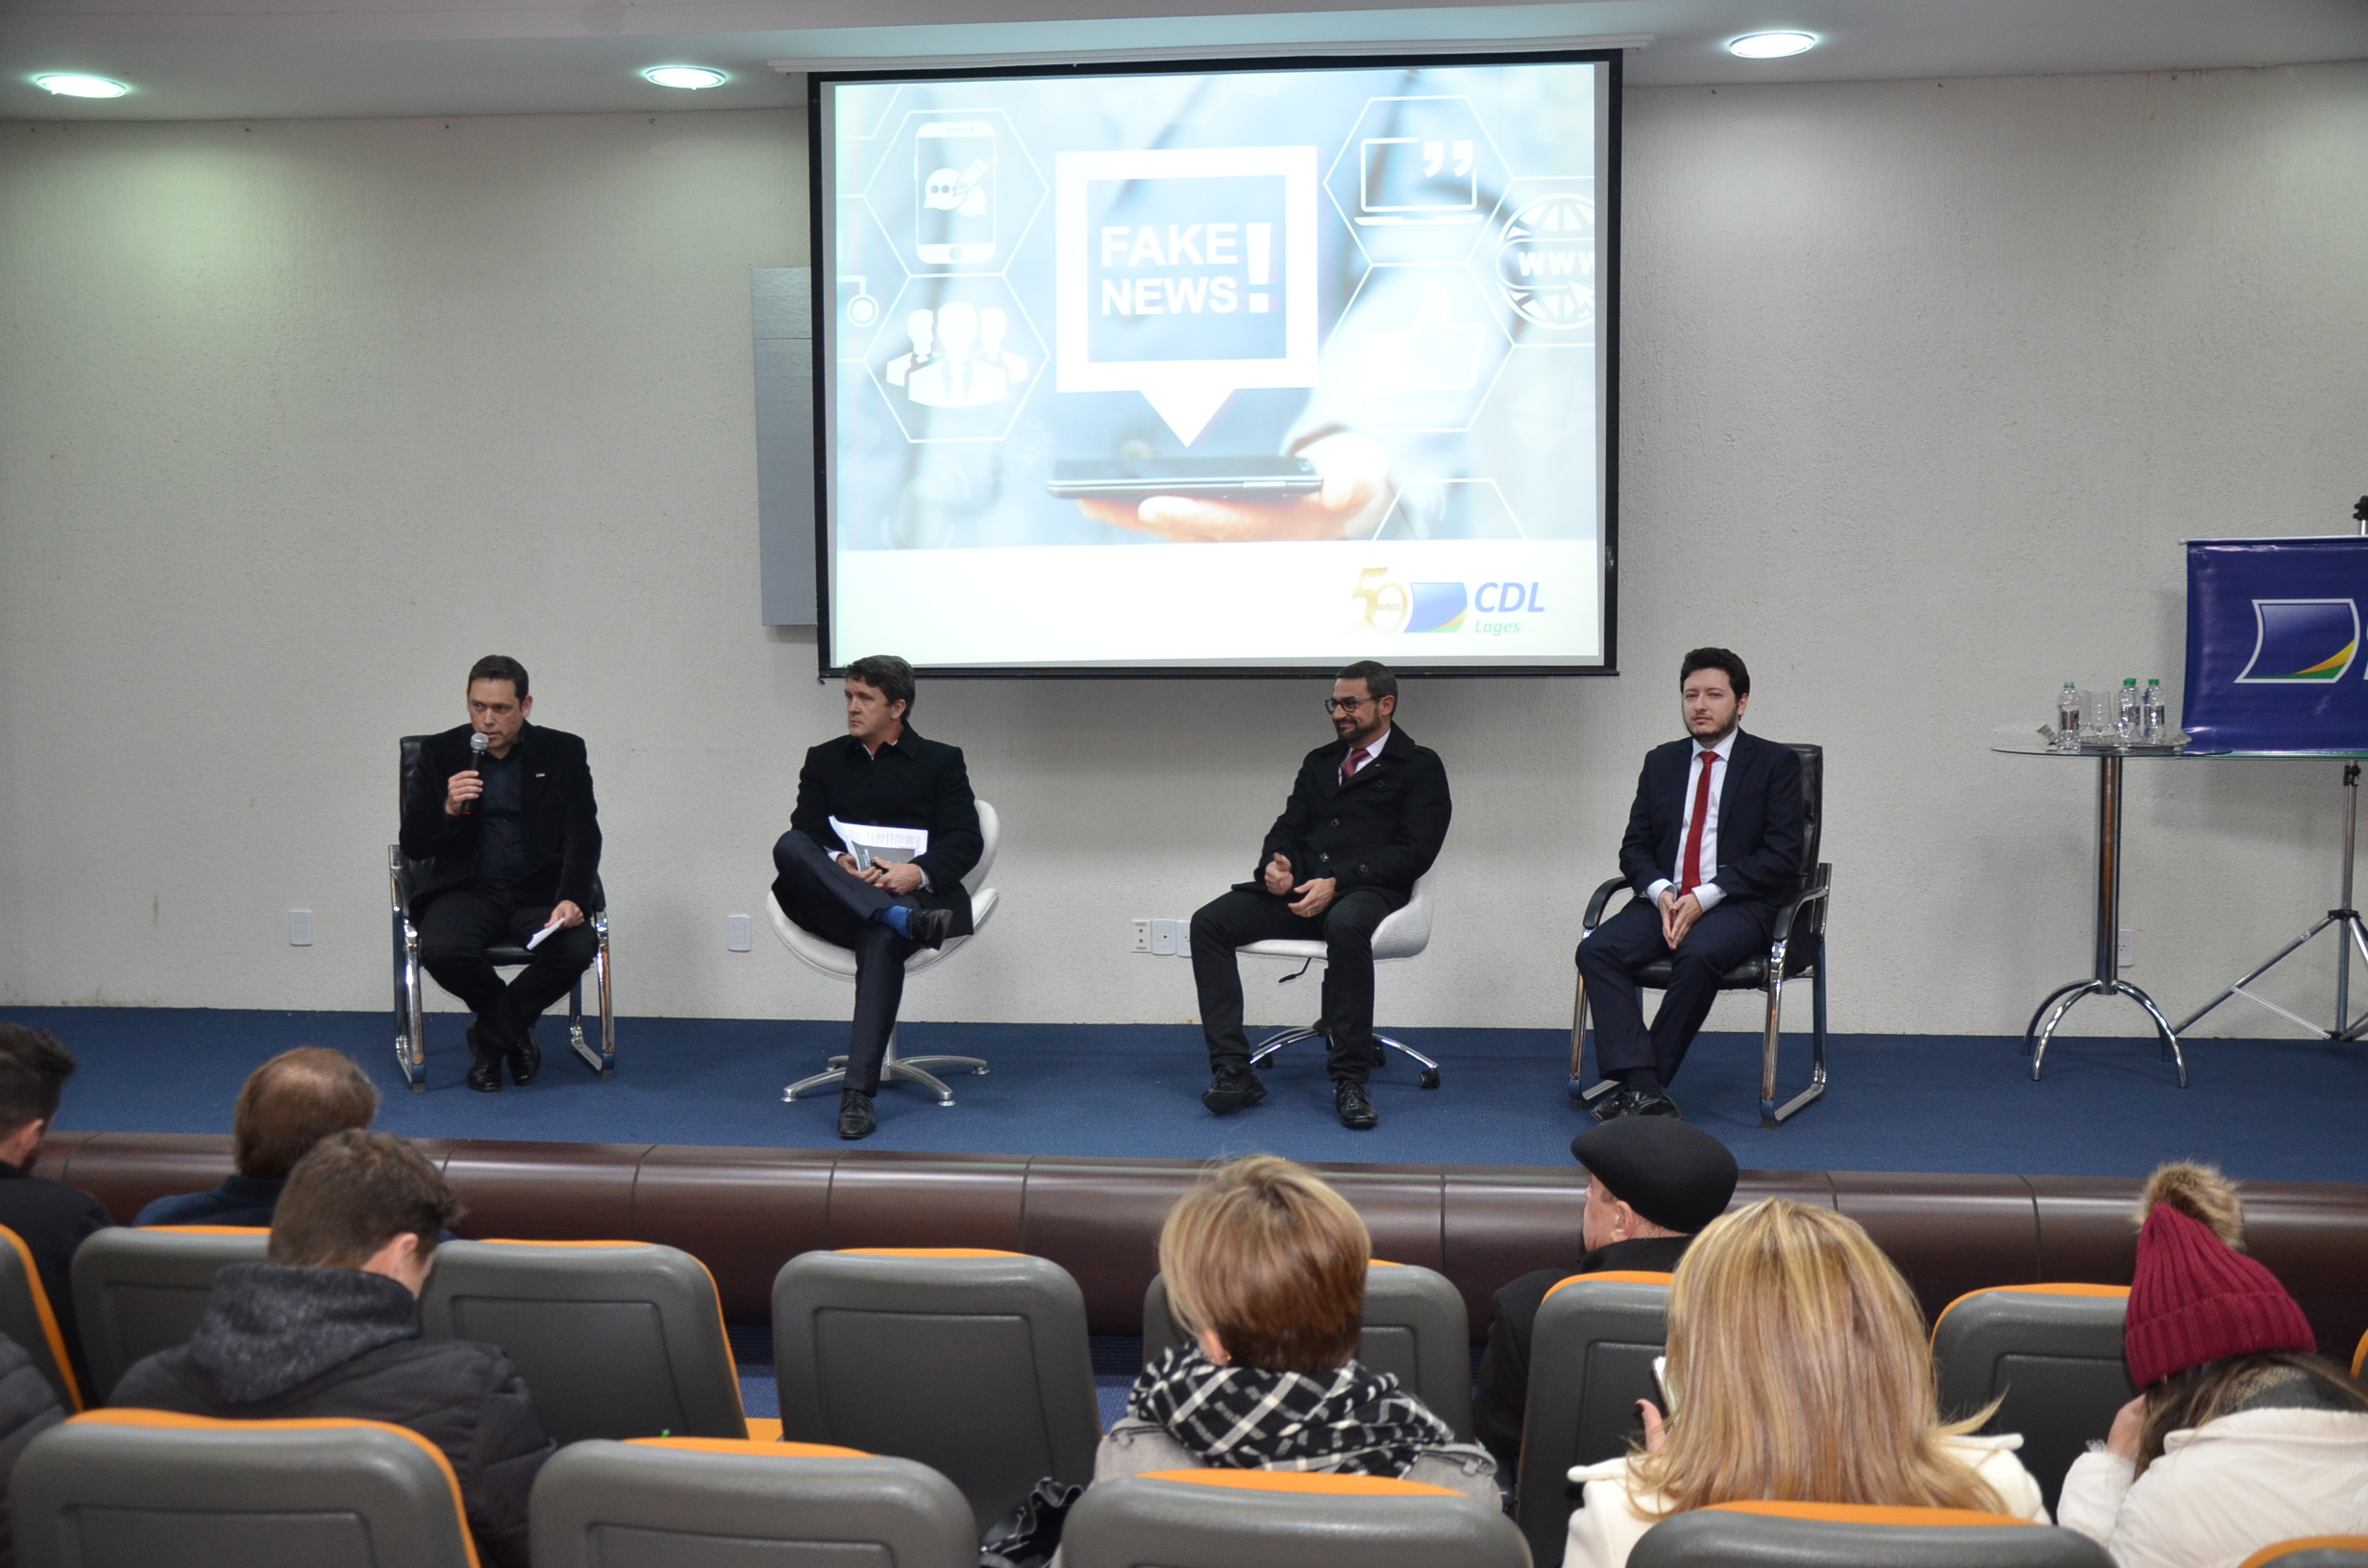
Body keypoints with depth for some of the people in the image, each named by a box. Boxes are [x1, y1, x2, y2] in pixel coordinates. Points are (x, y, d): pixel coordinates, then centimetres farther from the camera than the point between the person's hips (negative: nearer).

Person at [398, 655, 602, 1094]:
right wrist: (449, 809, -19)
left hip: (538, 891, 0)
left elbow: (584, 836, -3)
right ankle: (515, 1029, 0)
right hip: (468, 889, 0)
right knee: (441, 950, -32)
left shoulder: (563, 752, 3)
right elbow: (413, 845, 2)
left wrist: (571, 899, -21)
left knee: (577, 947, -30)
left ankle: (489, 1038, -3)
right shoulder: (440, 753, 5)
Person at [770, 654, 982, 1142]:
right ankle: (899, 918, -44)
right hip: (832, 902, 3)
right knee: (788, 846, -28)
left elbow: (966, 841, 4)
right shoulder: (824, 759, 23)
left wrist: (918, 872, -16)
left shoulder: (941, 761, 16)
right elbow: (805, 831, 9)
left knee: (882, 938, -37)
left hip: (910, 893, -2)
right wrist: (838, 863, -15)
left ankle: (858, 1093, -39)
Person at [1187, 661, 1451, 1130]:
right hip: (1298, 886, 6)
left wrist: (1336, 882, -16)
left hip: (1364, 891, -6)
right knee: (1208, 921, -18)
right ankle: (1233, 1071, -22)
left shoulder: (1420, 767, 6)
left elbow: (1414, 852, -5)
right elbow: (1288, 827, 22)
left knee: (1346, 925, -41)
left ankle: (1349, 1079, -31)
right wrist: (1276, 862, -4)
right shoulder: (1319, 762, 25)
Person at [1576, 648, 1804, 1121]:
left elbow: (1781, 856, -5)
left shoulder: (1775, 763, 5)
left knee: (1698, 955, -37)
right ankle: (1642, 1088, -32)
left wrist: (1705, 897, -15)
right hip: (1664, 901, 4)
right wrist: (1660, 891, -9)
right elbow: (1634, 847, 14)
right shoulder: (1661, 762, 18)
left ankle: (1647, 1083, -24)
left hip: (1738, 906, -4)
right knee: (1597, 949, -25)